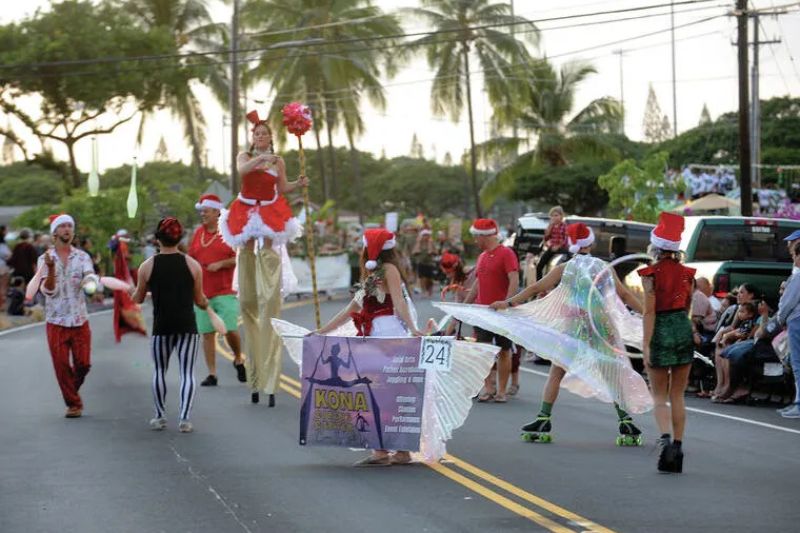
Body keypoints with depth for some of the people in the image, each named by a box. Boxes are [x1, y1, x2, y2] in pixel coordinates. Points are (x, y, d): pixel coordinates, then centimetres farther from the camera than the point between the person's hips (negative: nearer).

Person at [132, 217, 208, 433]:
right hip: (187, 326, 0)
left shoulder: (147, 266, -3)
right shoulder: (193, 265, -2)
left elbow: (138, 299, 7)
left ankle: (160, 417, 20)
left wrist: (132, 291, 30)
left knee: (159, 371, 16)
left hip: (162, 326, 0)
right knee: (187, 373, 2)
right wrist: (206, 304, 28)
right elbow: (199, 300, 5)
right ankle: (184, 419, -7)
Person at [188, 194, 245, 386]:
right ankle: (212, 374, 7)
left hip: (225, 292, -4)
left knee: (230, 330, -12)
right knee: (207, 333, 2)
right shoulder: (198, 233, 12)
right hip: (203, 292, 4)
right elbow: (191, 259, 19)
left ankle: (238, 360, 17)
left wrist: (221, 264, -16)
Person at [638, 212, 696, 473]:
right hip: (683, 328, 4)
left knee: (659, 397, 3)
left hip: (661, 331, -4)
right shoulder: (687, 273, 4)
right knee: (678, 396, 11)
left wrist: (646, 345, -16)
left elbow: (649, 311, -15)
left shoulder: (651, 274, -10)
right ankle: (677, 447, 10)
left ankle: (665, 438, -21)